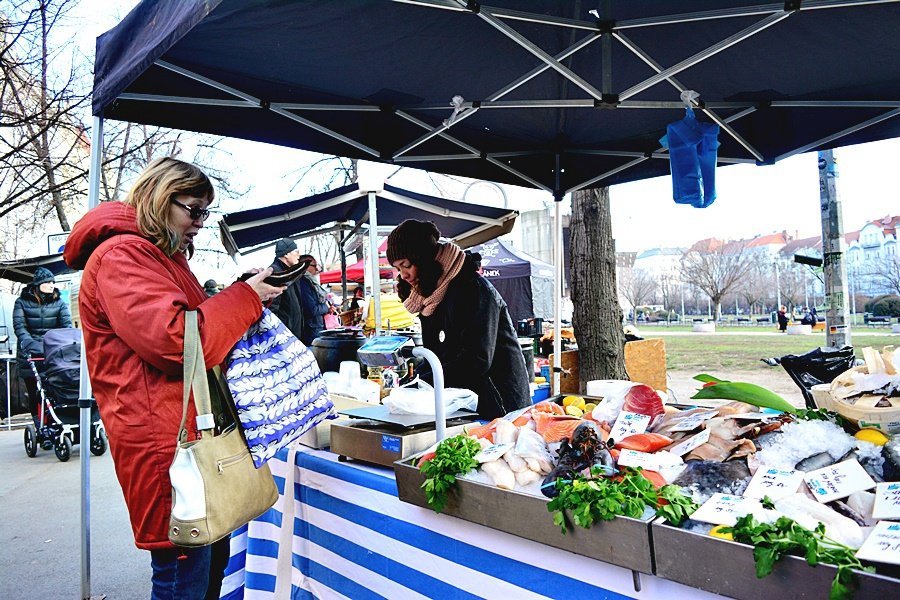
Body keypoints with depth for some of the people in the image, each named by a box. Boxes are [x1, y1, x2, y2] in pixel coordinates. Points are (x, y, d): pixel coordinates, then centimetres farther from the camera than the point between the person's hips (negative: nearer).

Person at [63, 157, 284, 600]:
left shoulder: (165, 257, 20)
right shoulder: (121, 256, -13)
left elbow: (203, 327, 25)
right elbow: (175, 338, -24)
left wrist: (249, 297, 10)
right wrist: (245, 297, -14)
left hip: (193, 429, 11)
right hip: (163, 436, -10)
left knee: (213, 557, 18)